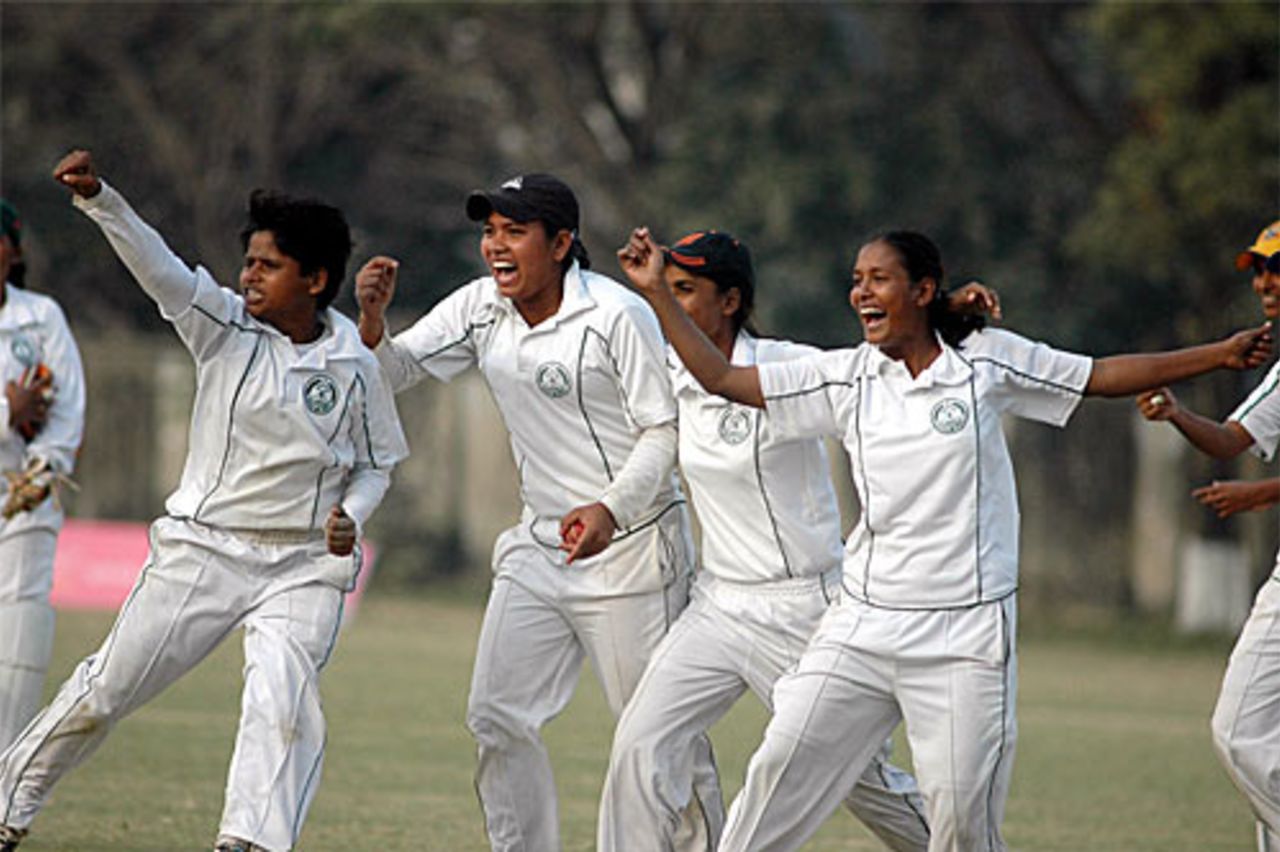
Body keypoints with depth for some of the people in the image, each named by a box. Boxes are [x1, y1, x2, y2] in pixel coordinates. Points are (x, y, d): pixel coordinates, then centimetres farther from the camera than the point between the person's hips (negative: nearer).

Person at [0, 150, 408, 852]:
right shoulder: (226, 326, -4)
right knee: (106, 690, 6)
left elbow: (376, 465, 11)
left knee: (284, 702, -21)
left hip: (304, 565, -1)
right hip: (202, 550, 1)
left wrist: (350, 516, -10)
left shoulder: (354, 368, -3)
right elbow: (158, 266, -19)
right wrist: (98, 198, -34)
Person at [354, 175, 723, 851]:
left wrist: (612, 509, -29)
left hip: (632, 547, -7)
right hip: (540, 545, 7)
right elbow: (394, 371, 5)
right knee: (497, 717, 2)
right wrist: (372, 322, -18)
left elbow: (667, 431, -14)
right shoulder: (481, 309, 4)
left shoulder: (617, 315, -15)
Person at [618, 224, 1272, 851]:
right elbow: (720, 378, 7)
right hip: (862, 627, 3)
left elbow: (1106, 376, 8)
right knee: (781, 768, -4)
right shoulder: (846, 377, 6)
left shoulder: (987, 361, 1)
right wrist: (656, 292, 2)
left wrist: (1218, 356, 3)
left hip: (964, 637, -3)